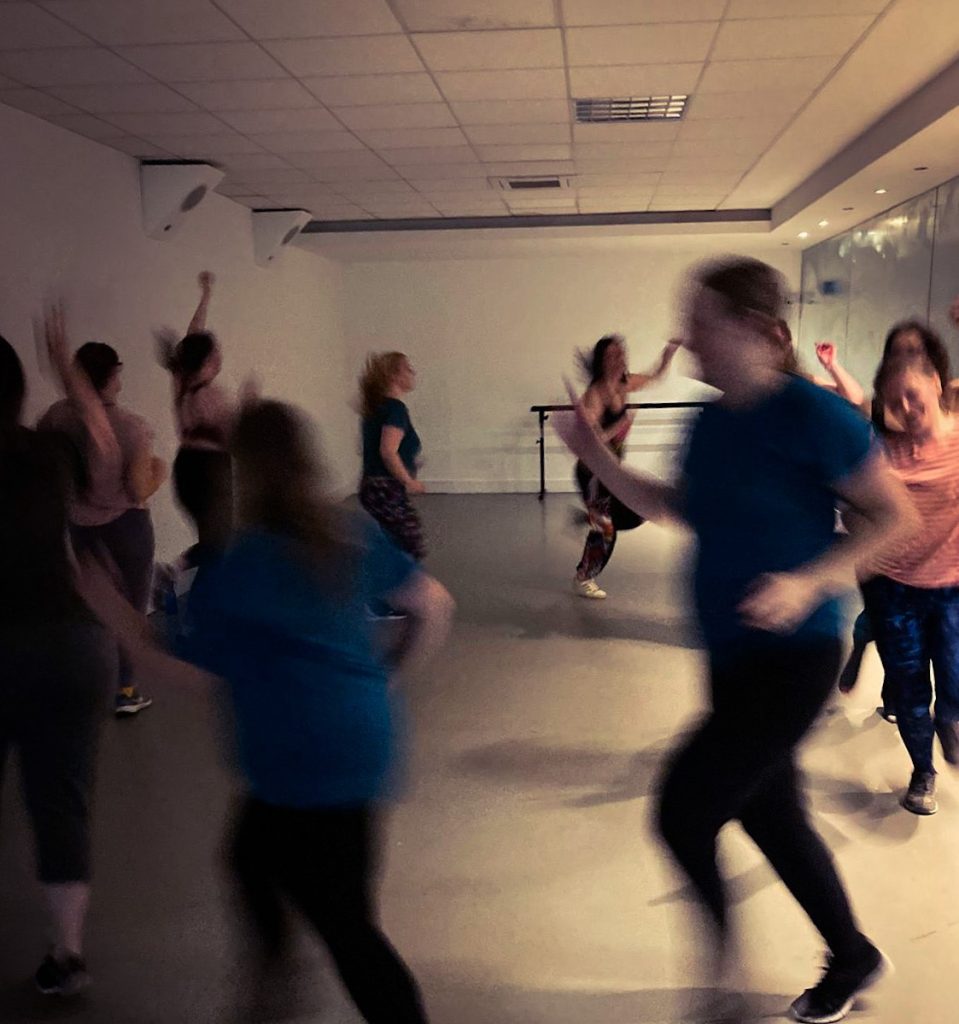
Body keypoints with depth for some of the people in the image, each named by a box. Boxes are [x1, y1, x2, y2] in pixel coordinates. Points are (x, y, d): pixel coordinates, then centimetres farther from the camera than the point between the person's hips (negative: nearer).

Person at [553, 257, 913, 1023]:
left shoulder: (810, 414, -17)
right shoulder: (711, 423, 4)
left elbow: (896, 515, -11)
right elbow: (673, 508, 17)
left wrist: (811, 582, -22)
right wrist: (598, 458, 5)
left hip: (793, 659, -8)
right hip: (732, 654, 8)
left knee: (684, 804, -6)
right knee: (770, 814, 19)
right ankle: (854, 959, 44)